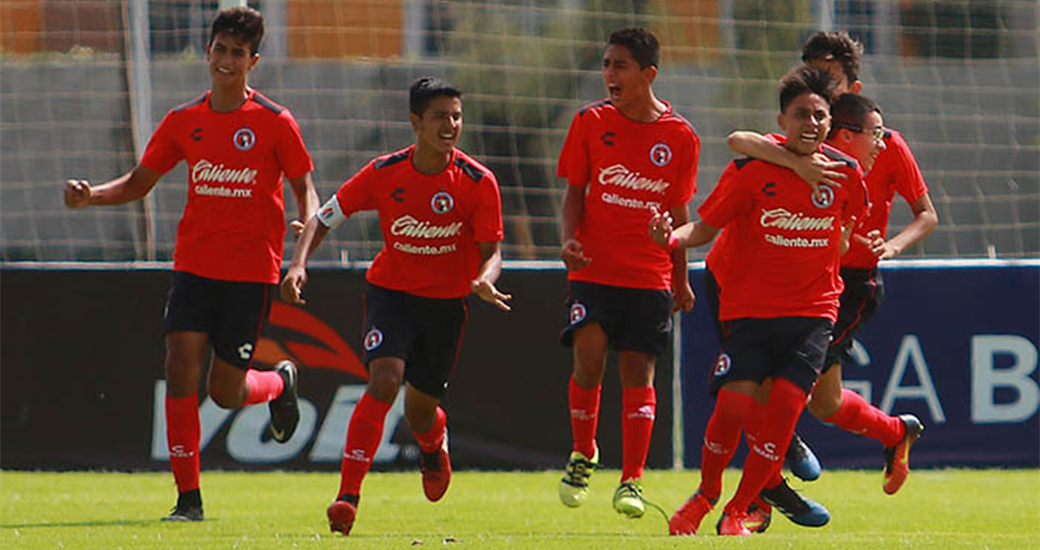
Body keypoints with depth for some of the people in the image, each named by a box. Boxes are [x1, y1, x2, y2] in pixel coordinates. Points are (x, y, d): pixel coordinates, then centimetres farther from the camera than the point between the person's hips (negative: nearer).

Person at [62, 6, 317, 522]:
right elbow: (139, 182, 13)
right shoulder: (183, 121, 5)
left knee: (226, 392, -3)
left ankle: (281, 382, 34)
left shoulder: (274, 122, -5)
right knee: (181, 367, -12)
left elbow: (304, 189, 1)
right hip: (194, 263, 3)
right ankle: (188, 498, -5)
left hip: (252, 270, -3)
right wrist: (91, 194, -6)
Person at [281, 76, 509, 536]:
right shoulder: (384, 173, -11)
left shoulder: (478, 182, -12)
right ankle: (348, 494, -22)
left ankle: (434, 448, 49)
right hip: (390, 291, -1)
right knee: (384, 381, -24)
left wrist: (485, 281, -32)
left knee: (420, 411, 9)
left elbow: (491, 251, -9)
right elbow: (324, 217, -2)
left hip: (446, 303, 1)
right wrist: (298, 264, -17)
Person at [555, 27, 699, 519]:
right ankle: (583, 453, 10)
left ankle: (631, 481, 2)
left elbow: (677, 213, 9)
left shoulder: (679, 137, 0)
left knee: (638, 370, -3)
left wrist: (681, 279, 12)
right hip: (594, 270, 0)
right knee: (588, 357, -15)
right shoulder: (591, 122, 1)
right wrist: (570, 240, -12)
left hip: (651, 276, 0)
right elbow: (575, 192, 6)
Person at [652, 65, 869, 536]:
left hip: (813, 311, 2)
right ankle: (706, 493, 15)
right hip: (750, 307, -2)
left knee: (785, 403, -14)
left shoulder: (845, 172, 0)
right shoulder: (752, 169, -8)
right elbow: (706, 227, -5)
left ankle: (738, 512, -1)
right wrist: (673, 237, -23)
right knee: (735, 404, -14)